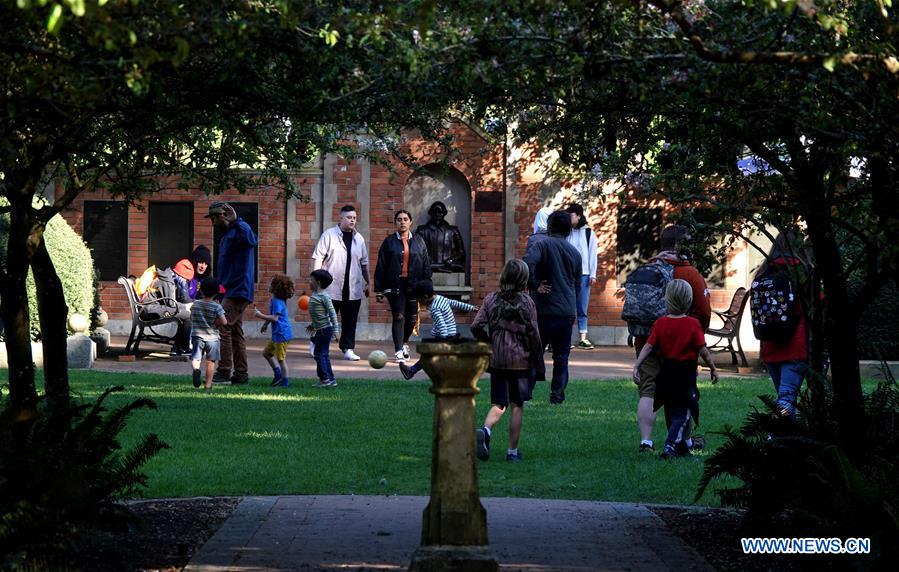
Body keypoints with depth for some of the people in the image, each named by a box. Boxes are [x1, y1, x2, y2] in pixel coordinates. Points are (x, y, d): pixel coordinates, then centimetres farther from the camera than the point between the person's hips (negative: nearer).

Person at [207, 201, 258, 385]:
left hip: (238, 291, -11)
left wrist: (235, 220, -39)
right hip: (233, 291, 11)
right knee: (236, 332, 11)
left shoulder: (240, 230, -12)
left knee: (223, 327, -14)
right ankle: (240, 374, 14)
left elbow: (251, 240, -36)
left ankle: (224, 371, -14)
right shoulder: (228, 235, 20)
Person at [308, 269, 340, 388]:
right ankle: (331, 379, 17)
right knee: (324, 355, 12)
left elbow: (332, 312, -17)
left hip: (325, 329, -10)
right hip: (320, 330, 10)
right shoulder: (315, 295, 13)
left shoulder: (324, 296, -15)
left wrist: (335, 328, -20)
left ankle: (324, 378, -6)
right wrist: (312, 325, 32)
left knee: (320, 354, -9)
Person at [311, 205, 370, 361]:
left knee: (350, 322, 4)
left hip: (353, 289, 4)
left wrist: (367, 283, 17)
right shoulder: (329, 235, -3)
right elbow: (318, 257, -4)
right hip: (331, 288, -4)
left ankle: (348, 349, 9)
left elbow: (364, 263, 18)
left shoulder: (359, 239, 12)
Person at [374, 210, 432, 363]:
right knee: (398, 317, -7)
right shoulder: (389, 242, 2)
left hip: (413, 285, 2)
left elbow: (426, 265, 9)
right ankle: (399, 351, -3)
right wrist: (379, 290, -1)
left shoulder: (418, 241, 8)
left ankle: (404, 343, 33)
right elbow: (380, 266, 2)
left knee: (412, 318, 8)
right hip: (395, 285, -2)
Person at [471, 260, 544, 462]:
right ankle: (512, 451, 10)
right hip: (521, 360, -2)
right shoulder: (527, 302, -7)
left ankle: (485, 430, -21)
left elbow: (476, 327, -5)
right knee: (517, 406, 8)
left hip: (497, 360, 2)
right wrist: (538, 363, 2)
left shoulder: (491, 299, 0)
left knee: (498, 404, 8)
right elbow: (533, 334, -6)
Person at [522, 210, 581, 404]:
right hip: (568, 312, 4)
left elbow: (527, 264, -25)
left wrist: (535, 286, -13)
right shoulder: (575, 253, 13)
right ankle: (557, 395, 7)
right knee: (561, 357, 10)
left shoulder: (542, 245, -5)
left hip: (545, 310, -4)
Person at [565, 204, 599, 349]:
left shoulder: (588, 233, 4)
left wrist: (592, 275, -2)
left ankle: (582, 338, 2)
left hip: (583, 274, -1)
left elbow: (592, 254, 4)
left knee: (582, 308, 1)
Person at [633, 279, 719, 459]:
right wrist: (713, 368, 4)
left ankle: (681, 448, 27)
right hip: (686, 375, -4)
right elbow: (703, 350, -8)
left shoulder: (660, 323, -1)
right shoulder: (693, 324, -10)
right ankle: (670, 446, -18)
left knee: (672, 413, 18)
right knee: (681, 414, 0)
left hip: (666, 374, 4)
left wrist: (636, 365, -6)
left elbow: (648, 346, -6)